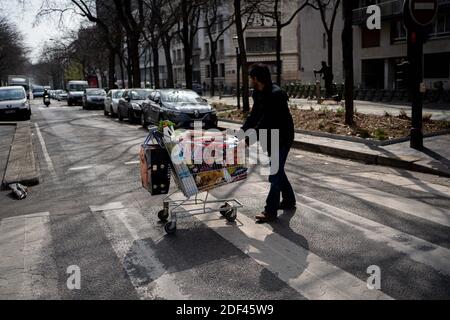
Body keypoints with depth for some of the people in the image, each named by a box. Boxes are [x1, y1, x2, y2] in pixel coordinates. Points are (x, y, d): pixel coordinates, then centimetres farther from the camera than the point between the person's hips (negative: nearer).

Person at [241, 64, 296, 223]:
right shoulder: (258, 94, 5)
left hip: (282, 138, -10)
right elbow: (254, 116, 9)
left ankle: (271, 211, -2)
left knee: (275, 172, -7)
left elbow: (266, 122, -30)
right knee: (277, 169, 18)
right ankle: (289, 201, 35)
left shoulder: (276, 94, -25)